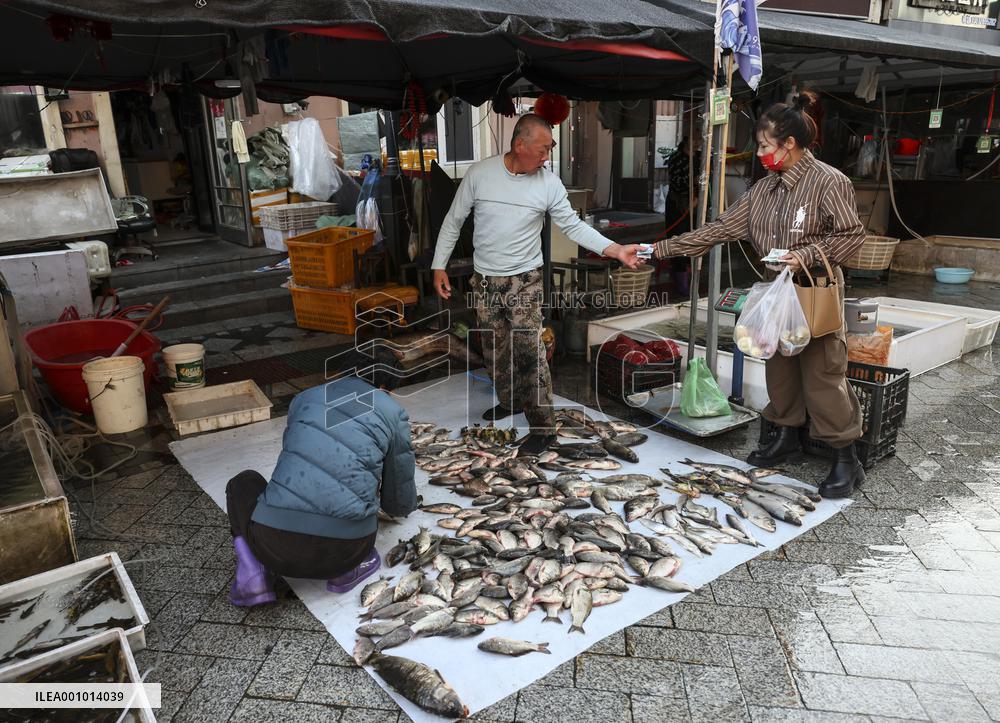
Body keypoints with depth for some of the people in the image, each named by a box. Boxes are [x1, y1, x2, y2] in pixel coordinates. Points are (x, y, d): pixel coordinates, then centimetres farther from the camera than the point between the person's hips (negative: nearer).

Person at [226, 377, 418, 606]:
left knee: (243, 482, 31)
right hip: (346, 550, 0)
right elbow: (400, 502, 16)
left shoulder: (303, 398, 19)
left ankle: (253, 571, 8)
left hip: (275, 546, 0)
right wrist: (408, 505, 42)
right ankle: (347, 568, 11)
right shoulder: (393, 412, 11)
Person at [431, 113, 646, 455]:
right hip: (484, 282, 2)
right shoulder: (479, 173, -6)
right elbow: (454, 220, 2)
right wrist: (439, 265, -2)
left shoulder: (549, 184, -6)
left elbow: (574, 226, -4)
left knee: (529, 352, -7)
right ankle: (509, 401, 40)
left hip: (524, 281, -2)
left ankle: (543, 426, 3)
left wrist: (616, 250, -16)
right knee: (495, 350, 16)